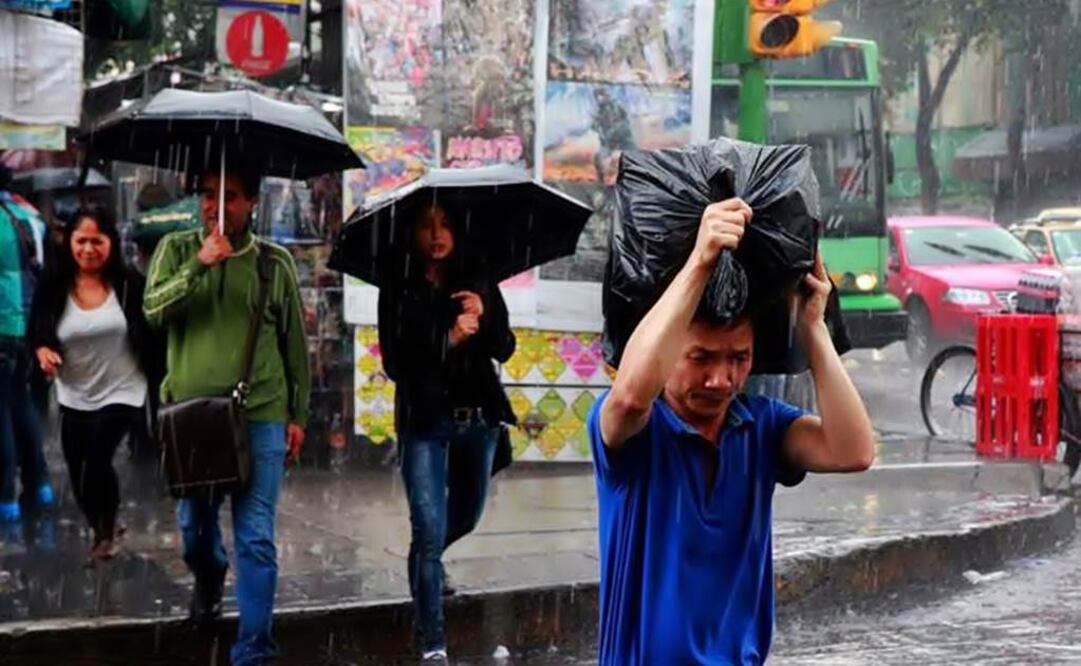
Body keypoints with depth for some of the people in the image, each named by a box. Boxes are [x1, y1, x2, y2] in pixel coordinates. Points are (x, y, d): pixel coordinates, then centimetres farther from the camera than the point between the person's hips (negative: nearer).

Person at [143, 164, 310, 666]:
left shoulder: (275, 262, 4)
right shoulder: (177, 249, 4)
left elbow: (294, 342, 9)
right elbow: (153, 310, -13)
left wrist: (298, 414, 7)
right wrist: (200, 264, -25)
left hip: (260, 416, -1)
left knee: (256, 537, -4)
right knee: (194, 523, 16)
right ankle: (208, 578, 49)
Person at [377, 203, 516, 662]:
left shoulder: (478, 285, 3)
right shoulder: (398, 292, -4)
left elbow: (505, 350, -1)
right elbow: (395, 364, -10)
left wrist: (484, 316, -20)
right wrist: (449, 339, -21)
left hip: (478, 419, 4)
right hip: (425, 422, -4)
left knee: (465, 517, 23)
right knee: (430, 530, -10)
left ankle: (426, 563, 55)